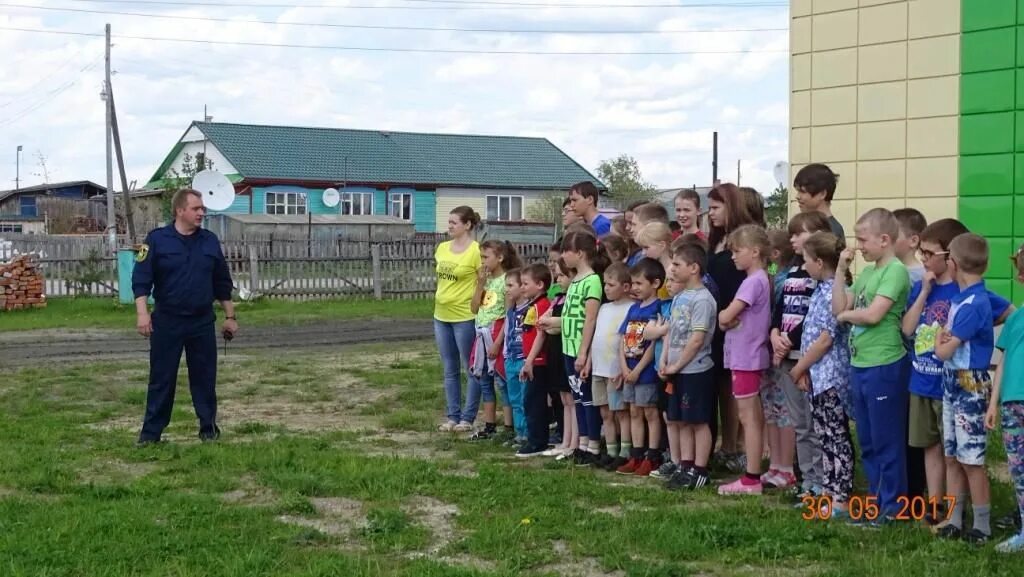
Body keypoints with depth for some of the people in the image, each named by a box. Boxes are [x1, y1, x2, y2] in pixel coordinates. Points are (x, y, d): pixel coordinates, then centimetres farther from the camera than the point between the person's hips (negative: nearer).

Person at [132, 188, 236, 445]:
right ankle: (151, 430, 11)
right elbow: (141, 279, -9)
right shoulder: (157, 239, -5)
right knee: (161, 378, 3)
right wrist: (142, 313, -19)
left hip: (202, 322, 3)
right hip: (167, 321, -3)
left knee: (204, 377, 8)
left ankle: (209, 427, 19)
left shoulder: (210, 241, 5)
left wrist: (230, 316, 12)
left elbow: (222, 283, 12)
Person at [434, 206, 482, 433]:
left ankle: (468, 417, 11)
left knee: (470, 368, 4)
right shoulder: (442, 248, 8)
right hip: (441, 316, 7)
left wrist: (477, 310, -11)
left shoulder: (475, 251, -13)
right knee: (449, 370, 13)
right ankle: (453, 416, 21)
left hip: (465, 317, -7)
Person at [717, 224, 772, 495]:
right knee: (754, 417, 12)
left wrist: (723, 316, 0)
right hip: (748, 356, 10)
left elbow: (725, 317, -20)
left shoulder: (753, 282, -18)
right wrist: (730, 318, -7)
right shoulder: (760, 279, 12)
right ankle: (753, 474, 18)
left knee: (748, 417, -5)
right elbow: (734, 317, 13)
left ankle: (751, 479, -1)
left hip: (746, 358, -10)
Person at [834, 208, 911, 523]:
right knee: (867, 440, 16)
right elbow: (839, 307, 9)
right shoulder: (867, 272, 12)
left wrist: (846, 315, -4)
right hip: (860, 365, 9)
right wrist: (840, 270, 3)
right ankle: (875, 498, 27)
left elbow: (873, 314, -22)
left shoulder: (896, 271, -14)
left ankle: (892, 505, 10)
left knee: (887, 440, 1)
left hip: (884, 367, -9)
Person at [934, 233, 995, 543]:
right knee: (952, 457, 13)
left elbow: (944, 351, -18)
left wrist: (940, 340, 4)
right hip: (952, 383, 9)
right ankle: (954, 520, 21)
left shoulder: (974, 304, -21)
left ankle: (982, 526, 9)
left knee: (972, 459, -1)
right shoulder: (961, 298, 5)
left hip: (970, 386, -9)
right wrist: (946, 336, 1)